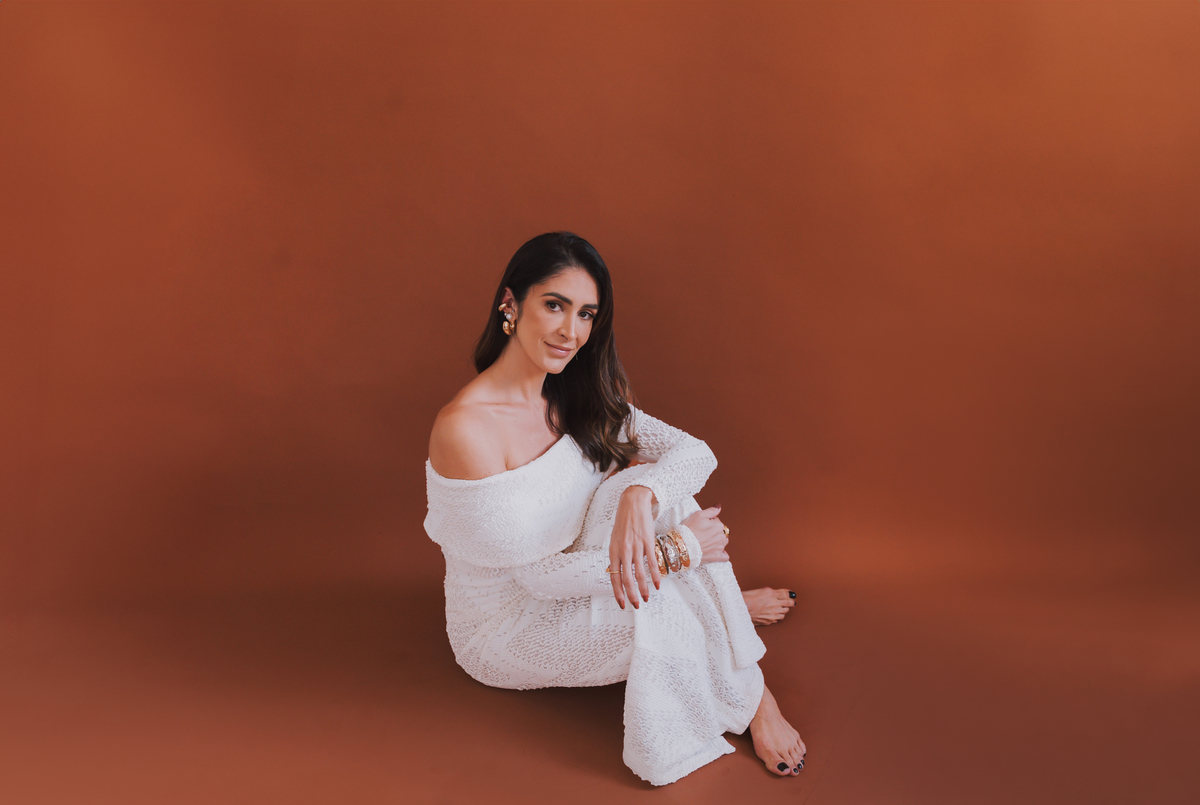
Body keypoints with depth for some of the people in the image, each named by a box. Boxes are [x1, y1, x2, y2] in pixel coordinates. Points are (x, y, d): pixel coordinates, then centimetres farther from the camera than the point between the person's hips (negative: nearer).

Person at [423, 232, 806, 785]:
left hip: (569, 586, 6)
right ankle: (742, 666, -4)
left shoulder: (577, 396, -4)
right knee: (657, 612, -31)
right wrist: (670, 549, -25)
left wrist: (640, 496, -35)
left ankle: (720, 608, -9)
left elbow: (695, 452, -12)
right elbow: (537, 575, -25)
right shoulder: (466, 428, -28)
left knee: (648, 482, -22)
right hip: (503, 628, -6)